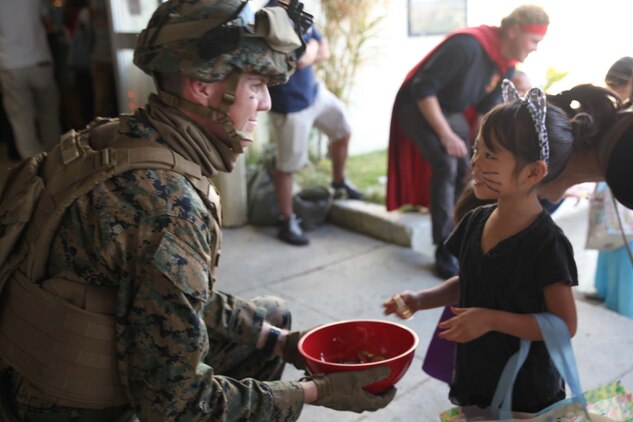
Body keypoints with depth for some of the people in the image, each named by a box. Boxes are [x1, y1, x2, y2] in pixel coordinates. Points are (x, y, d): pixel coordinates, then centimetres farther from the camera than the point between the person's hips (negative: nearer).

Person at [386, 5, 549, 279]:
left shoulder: (507, 65, -3)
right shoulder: (468, 46, -30)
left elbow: (486, 111, 5)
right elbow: (423, 88, -31)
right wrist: (446, 135, -29)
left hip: (451, 112, 9)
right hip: (418, 107, -9)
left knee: (468, 170, 2)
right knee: (446, 166, -23)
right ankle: (445, 252, -17)